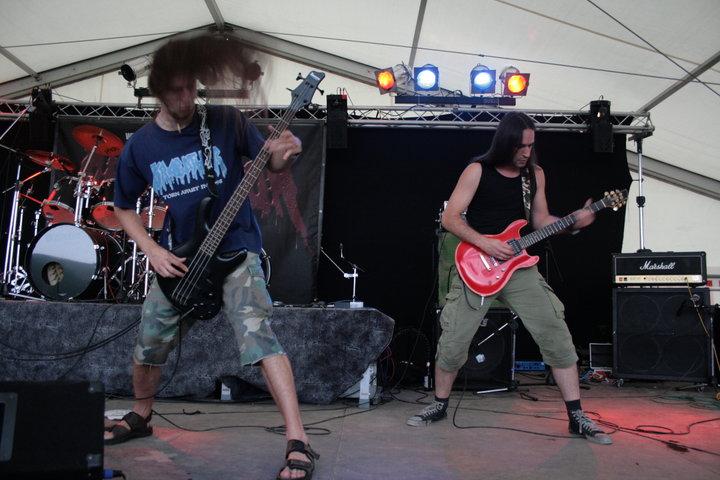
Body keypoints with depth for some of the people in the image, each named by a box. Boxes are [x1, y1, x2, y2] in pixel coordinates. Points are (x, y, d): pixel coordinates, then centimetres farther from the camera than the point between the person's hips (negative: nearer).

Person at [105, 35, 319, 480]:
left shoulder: (226, 120, -8)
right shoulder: (139, 147, 0)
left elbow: (268, 163, -1)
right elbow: (124, 208, 12)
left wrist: (282, 155, -26)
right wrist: (154, 251, -3)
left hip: (236, 249, -4)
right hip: (177, 259, 4)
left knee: (257, 333, -25)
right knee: (149, 345, 12)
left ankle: (299, 442, -22)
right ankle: (141, 417, 42)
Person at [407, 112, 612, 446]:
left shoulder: (535, 174, 9)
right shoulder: (478, 170, -4)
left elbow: (540, 220, 13)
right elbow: (449, 218, -7)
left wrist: (573, 222, -5)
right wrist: (484, 243, -19)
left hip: (518, 265, 3)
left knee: (556, 336, -5)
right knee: (453, 342, -2)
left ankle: (576, 417, 7)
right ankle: (440, 405, 22)